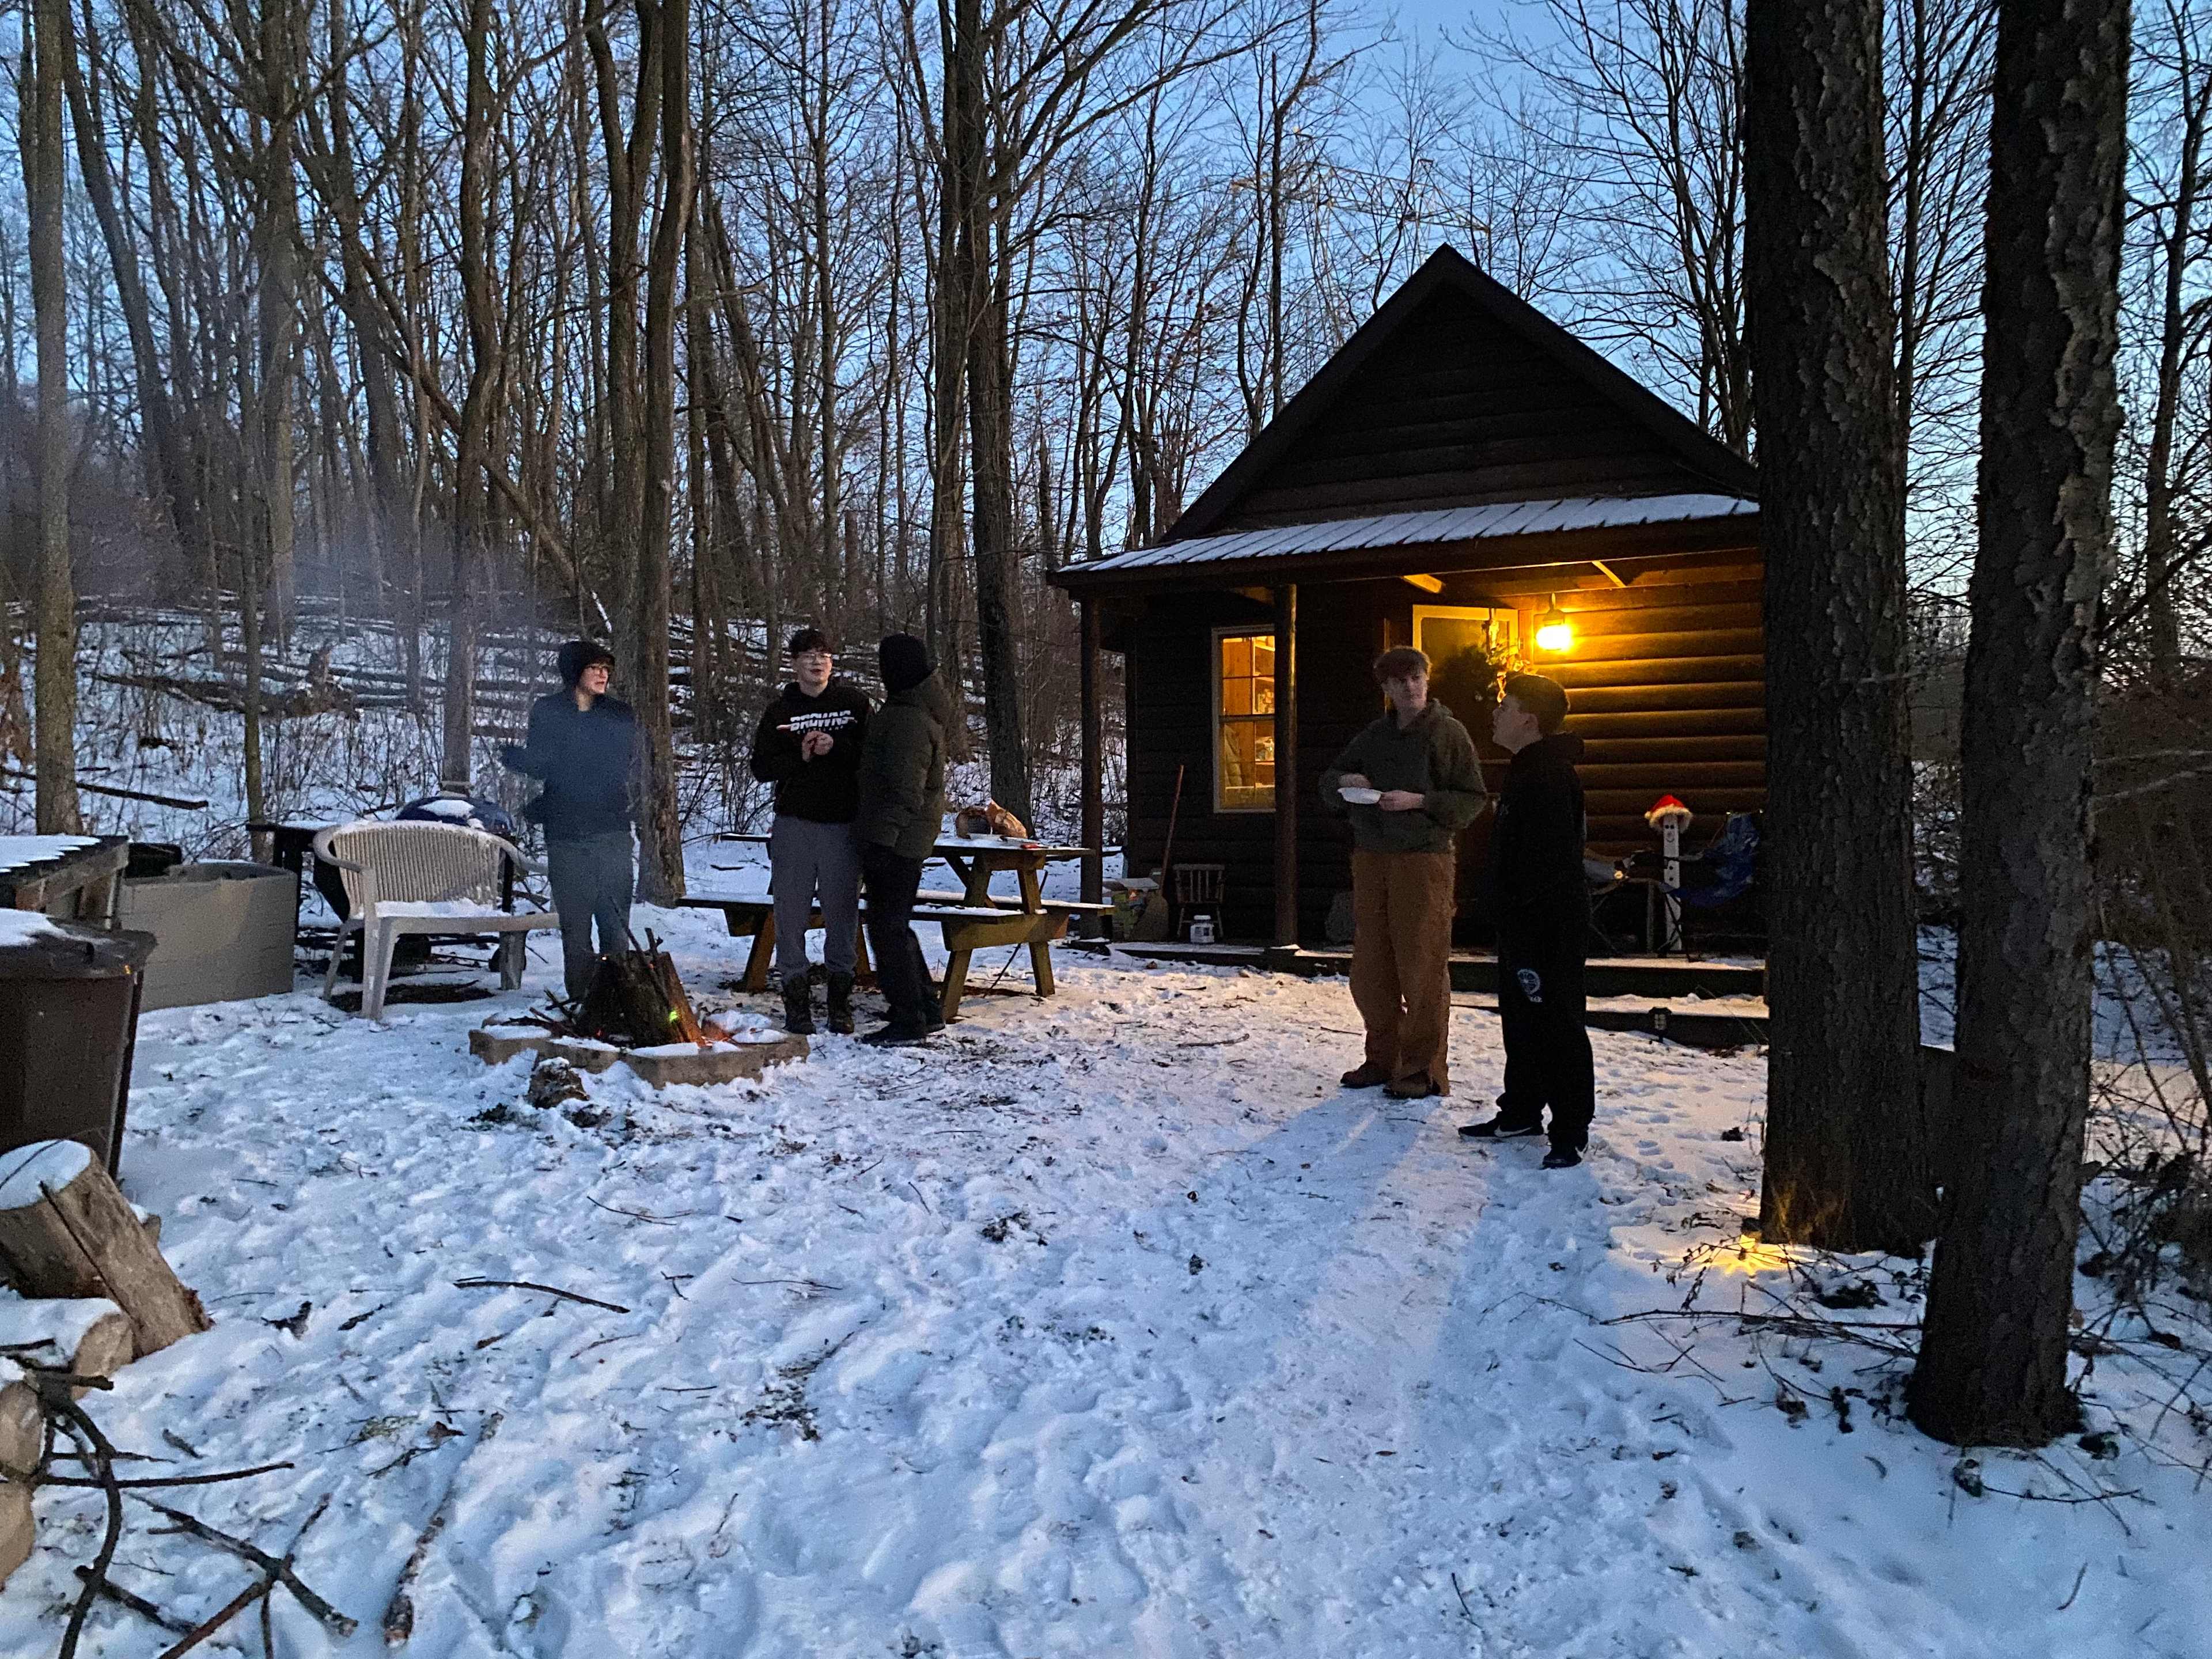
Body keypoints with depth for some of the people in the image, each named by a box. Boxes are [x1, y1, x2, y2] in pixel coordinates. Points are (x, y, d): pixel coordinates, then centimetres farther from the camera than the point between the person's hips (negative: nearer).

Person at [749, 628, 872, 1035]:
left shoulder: (854, 702, 7)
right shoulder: (779, 710, 8)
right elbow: (762, 767, 4)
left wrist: (835, 746, -14)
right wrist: (801, 757, -11)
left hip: (843, 822, -1)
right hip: (794, 822, 1)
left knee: (843, 911, 3)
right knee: (792, 910, 0)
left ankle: (840, 1000, 13)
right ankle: (797, 999, 9)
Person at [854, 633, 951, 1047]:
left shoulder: (907, 721, -18)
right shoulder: (924, 712, 14)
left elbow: (906, 791, -22)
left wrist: (884, 838, -22)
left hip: (896, 839, -10)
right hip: (907, 838, 10)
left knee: (887, 927, -4)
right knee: (895, 924, 17)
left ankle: (909, 1020, 2)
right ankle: (927, 1011, 23)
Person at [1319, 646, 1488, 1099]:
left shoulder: (1447, 732, -2)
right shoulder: (1374, 736, 13)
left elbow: (1474, 799, -4)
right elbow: (1329, 782, 20)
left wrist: (1419, 801, -16)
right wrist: (1343, 782, -3)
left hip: (1424, 858, -5)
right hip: (1371, 857, 5)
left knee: (1422, 968, -3)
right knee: (1370, 968, 8)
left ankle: (1425, 1069, 5)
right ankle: (1383, 1059, 21)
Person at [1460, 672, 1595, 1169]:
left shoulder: (1549, 778, -20)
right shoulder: (1527, 772, 14)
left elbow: (1548, 866, -25)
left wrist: (1530, 948, -26)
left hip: (1550, 925, -11)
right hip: (1524, 923, 11)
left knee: (1557, 1024, -2)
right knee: (1521, 1018, 18)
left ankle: (1571, 1132, 7)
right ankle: (1521, 1112, 31)